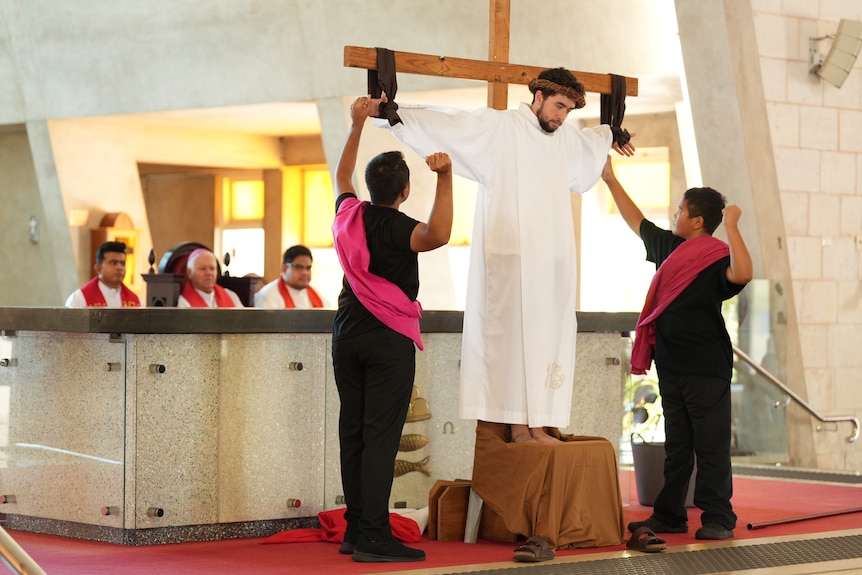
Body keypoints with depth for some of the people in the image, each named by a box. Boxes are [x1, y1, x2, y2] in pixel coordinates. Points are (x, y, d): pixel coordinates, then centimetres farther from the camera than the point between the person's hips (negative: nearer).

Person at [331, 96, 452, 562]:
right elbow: (437, 235, -37)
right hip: (389, 339, -7)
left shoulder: (349, 213, 6)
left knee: (353, 432, 8)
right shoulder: (396, 228, -15)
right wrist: (445, 179, -40)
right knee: (380, 437, -9)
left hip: (347, 332, 7)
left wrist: (357, 126, 32)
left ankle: (355, 531, 11)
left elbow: (341, 176, 28)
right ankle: (374, 539, -12)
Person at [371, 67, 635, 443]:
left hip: (553, 261, 7)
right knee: (515, 337, -8)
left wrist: (610, 137, 56)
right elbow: (443, 125, -11)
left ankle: (538, 425, 3)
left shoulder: (567, 138, 15)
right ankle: (519, 426, -8)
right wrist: (394, 114, -22)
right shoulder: (497, 127, -4)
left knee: (549, 339, 2)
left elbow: (588, 142, 39)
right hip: (511, 259, -6)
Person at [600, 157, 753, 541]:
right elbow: (636, 221, 24)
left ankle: (718, 518, 2)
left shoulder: (717, 258, -13)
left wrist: (732, 227, -34)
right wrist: (611, 180, 27)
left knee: (711, 444, -3)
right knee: (676, 444, 13)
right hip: (671, 363, 8)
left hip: (706, 367, -8)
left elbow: (742, 274, -35)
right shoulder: (668, 247, 10)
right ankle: (669, 516, 18)